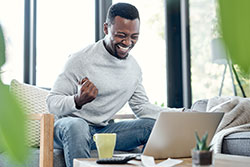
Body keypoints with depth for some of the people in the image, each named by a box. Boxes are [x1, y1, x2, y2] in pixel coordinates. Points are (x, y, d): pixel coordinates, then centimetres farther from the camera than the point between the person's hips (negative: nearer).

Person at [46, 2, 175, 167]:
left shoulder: (134, 68, 6)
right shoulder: (81, 60, -14)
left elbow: (142, 106, 13)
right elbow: (52, 102, -13)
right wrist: (77, 101, -36)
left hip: (103, 130, 6)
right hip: (68, 127, -5)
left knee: (154, 126, -8)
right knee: (77, 126, -40)